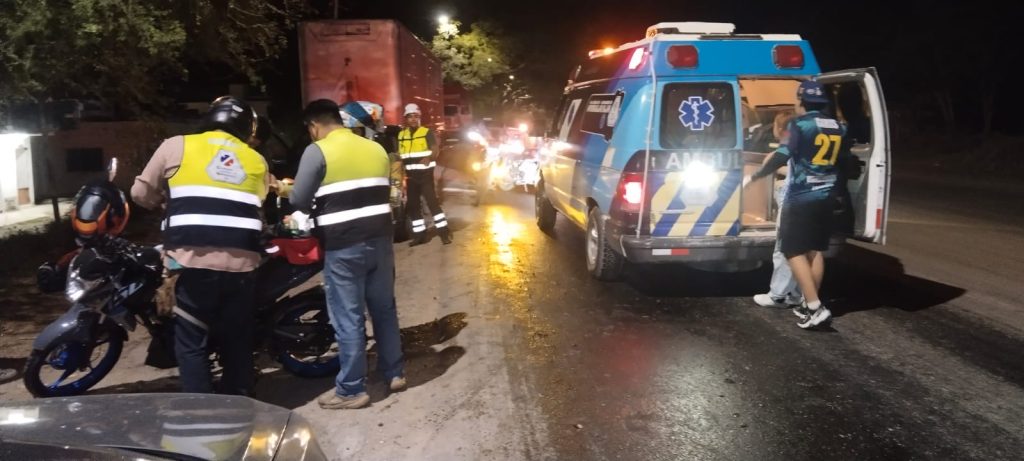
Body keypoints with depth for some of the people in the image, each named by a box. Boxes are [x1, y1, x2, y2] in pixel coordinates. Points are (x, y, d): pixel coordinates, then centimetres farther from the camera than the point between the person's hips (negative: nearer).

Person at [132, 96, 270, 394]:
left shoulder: (176, 146, 6)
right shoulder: (257, 161, 14)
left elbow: (141, 193, 10)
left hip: (193, 261, -3)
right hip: (240, 262, 3)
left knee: (191, 343, 8)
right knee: (237, 342, 15)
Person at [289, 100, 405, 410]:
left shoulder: (318, 151, -7)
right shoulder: (376, 148, 12)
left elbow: (299, 201, -9)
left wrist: (321, 207, 11)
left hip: (343, 245, -6)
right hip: (380, 237, 6)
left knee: (348, 317, 1)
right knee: (384, 308, 17)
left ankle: (351, 390, 10)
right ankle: (394, 373, 28)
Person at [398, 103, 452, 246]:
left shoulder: (427, 132, -3)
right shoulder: (401, 135, 12)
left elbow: (435, 151, -11)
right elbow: (400, 155, 18)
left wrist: (428, 158, -32)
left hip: (425, 173, -6)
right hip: (411, 175, 6)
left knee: (432, 202, -11)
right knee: (412, 205, 6)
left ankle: (444, 231, -5)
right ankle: (419, 234, 15)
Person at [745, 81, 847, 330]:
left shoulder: (800, 125, -11)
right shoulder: (838, 128, 9)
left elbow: (781, 156, -20)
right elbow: (843, 159, 17)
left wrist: (754, 176, -12)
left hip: (801, 198, -7)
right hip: (826, 197, 7)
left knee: (795, 252, -4)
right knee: (815, 250, 14)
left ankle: (815, 308, -11)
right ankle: (810, 305, 20)